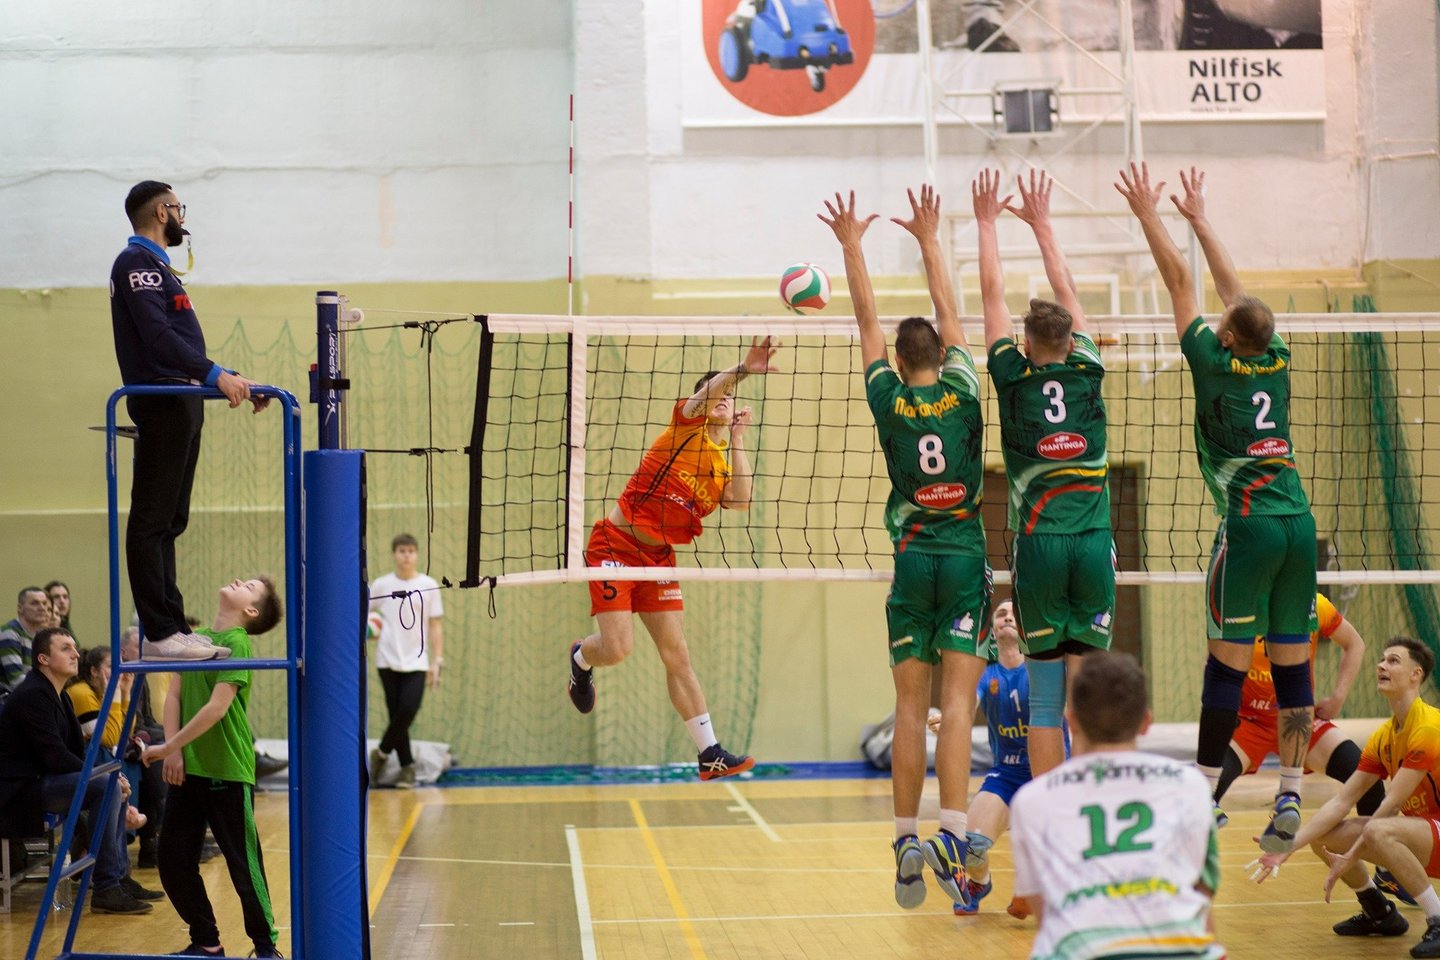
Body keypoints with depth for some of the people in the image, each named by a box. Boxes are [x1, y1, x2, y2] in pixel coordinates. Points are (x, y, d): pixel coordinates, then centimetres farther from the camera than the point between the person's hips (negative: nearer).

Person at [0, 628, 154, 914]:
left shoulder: (58, 696, 15)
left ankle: (119, 875, 13)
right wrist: (103, 776, -15)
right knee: (106, 787, -23)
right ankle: (105, 889, -23)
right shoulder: (32, 695, -16)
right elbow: (56, 757, -22)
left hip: (42, 780, 11)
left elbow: (77, 751, 14)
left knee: (116, 783, 13)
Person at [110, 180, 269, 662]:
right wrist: (215, 375, -30)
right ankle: (160, 635, -10)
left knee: (167, 522, 11)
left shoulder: (155, 265, 23)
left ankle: (171, 627, 15)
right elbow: (158, 336, -22)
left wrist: (233, 381, 20)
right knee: (152, 521, -9)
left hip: (180, 405, 11)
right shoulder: (137, 262, -9)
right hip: (161, 403, -11)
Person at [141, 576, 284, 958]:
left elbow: (217, 707, -18)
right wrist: (173, 752, -6)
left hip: (227, 772, -7)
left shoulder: (238, 643, -11)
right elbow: (174, 695, 7)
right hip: (187, 768, 7)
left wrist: (167, 747, -16)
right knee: (174, 862, 8)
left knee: (243, 864, 0)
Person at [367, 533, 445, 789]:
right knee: (397, 715, -2)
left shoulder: (428, 586, 3)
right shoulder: (381, 585, 3)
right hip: (388, 661, 0)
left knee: (408, 711, -15)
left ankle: (382, 753, 8)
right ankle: (407, 766, 11)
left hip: (417, 662, 0)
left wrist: (437, 661, 1)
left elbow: (435, 626, 6)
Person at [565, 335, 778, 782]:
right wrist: (742, 369, -45)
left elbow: (741, 502, -10)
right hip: (615, 544, -6)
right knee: (617, 648, -14)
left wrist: (738, 440, -6)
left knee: (676, 654, 3)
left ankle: (709, 753, 3)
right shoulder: (686, 422, -5)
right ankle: (581, 657, 23)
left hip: (659, 557, 6)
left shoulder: (726, 465, 11)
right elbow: (706, 392, -27)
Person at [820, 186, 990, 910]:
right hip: (965, 558, -1)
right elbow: (949, 310, 10)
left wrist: (851, 244, 15)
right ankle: (951, 838, -19)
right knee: (957, 705, -7)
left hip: (911, 561, 1)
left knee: (910, 709, 5)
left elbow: (868, 321, 7)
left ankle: (907, 841, 1)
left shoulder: (889, 403, 0)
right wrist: (928, 238, 19)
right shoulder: (964, 392, -1)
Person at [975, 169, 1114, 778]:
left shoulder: (1014, 377, 0)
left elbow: (993, 295, 11)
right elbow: (1067, 293, 19)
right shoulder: (1087, 372, 5)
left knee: (1044, 699, 3)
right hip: (1094, 543, 1)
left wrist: (987, 223, 23)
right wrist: (1041, 224, 31)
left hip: (1038, 543, -1)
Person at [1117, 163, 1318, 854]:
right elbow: (1233, 285, 22)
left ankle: (1204, 796, 5)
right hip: (1299, 524, 5)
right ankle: (1290, 802, 6)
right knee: (1292, 665, 5)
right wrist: (1198, 217, 33)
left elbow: (1179, 280, 3)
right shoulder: (1277, 360, 10)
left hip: (1250, 527, -5)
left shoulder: (1217, 364, -4)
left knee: (1227, 664, 0)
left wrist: (1149, 213, 13)